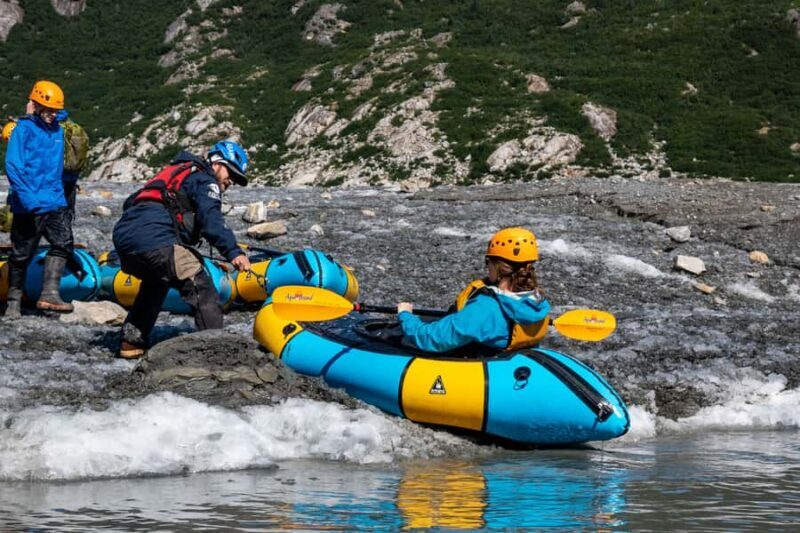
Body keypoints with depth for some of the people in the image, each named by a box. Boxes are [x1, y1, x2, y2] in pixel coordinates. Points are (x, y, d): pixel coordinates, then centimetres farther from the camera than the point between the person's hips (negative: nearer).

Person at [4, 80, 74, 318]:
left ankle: (49, 293, -17)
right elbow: (12, 165, -15)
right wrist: (27, 197, -22)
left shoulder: (57, 131, 11)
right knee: (21, 254, 5)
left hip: (54, 202, 5)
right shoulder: (24, 128, -8)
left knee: (63, 242, -15)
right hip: (28, 206, -5)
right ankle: (14, 302, 17)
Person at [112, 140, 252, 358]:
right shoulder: (205, 180, 7)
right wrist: (233, 252, -21)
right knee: (201, 290, -9)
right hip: (155, 240, -9)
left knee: (155, 283, 35)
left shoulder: (177, 172, 34)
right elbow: (211, 220, -12)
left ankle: (131, 340, 34)